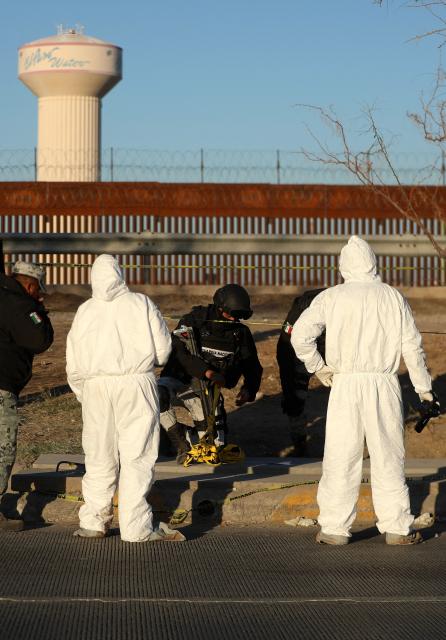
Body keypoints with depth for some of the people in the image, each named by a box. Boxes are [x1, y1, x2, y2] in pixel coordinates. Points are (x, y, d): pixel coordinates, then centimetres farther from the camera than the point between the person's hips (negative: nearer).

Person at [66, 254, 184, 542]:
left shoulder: (85, 311, 8)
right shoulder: (142, 304, 2)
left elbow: (74, 363, 9)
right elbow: (163, 350, 1)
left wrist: (82, 393, 21)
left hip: (95, 387, 2)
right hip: (136, 385, -2)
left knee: (100, 457, 11)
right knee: (137, 456, 0)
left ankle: (93, 522, 13)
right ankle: (137, 526, -3)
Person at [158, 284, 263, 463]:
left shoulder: (241, 333, 0)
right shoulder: (194, 321, -13)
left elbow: (253, 367, 6)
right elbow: (179, 351, -26)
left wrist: (248, 390, -17)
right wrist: (208, 372, -37)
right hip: (178, 379, -3)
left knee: (216, 444, -8)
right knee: (159, 393, -39)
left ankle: (189, 436, 26)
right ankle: (180, 443, -22)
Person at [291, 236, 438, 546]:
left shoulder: (331, 297, 3)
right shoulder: (394, 297, 7)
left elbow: (300, 335, -6)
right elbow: (412, 346, 5)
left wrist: (319, 367, 7)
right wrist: (424, 388, 12)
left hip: (346, 384, -1)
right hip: (385, 384, 1)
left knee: (341, 457, 3)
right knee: (389, 457, 5)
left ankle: (335, 528, 4)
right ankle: (397, 527, 7)